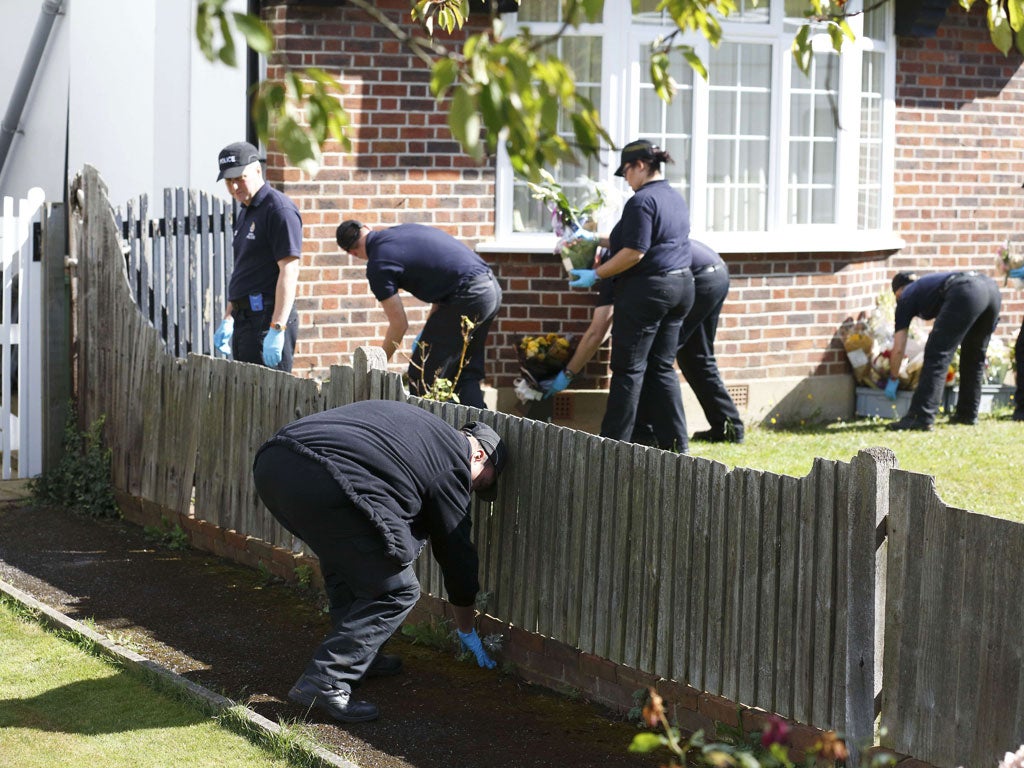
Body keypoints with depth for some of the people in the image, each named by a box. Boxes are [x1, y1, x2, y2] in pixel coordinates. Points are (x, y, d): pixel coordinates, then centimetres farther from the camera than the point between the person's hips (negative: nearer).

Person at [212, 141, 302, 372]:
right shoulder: (246, 212, 18)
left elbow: (289, 271, -19)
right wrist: (228, 319, 23)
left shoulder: (279, 210, -13)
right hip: (245, 318, 10)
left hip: (267, 318, -10)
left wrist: (277, 330, -25)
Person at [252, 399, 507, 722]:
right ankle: (324, 682, -3)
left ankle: (360, 657, 34)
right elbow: (457, 550, 18)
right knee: (396, 592, 3)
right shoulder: (453, 464, 11)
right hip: (323, 485, -9)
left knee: (343, 556, 32)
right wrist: (467, 631, 30)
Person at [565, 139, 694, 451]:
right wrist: (600, 241, 24)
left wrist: (596, 275, -11)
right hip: (681, 286, 9)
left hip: (647, 290, -9)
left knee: (629, 368, -3)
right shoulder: (675, 198, 15)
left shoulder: (642, 201, -14)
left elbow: (634, 253, -20)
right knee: (662, 367, 13)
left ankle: (615, 444, 0)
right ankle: (675, 443, 11)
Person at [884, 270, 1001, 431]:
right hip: (991, 287, 8)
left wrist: (893, 380, 31)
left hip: (966, 294, -7)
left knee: (937, 355, -4)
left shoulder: (906, 297, 22)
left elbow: (898, 348, 19)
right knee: (974, 356, 22)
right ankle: (968, 414, 28)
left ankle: (922, 417, -11)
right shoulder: (926, 284, 40)